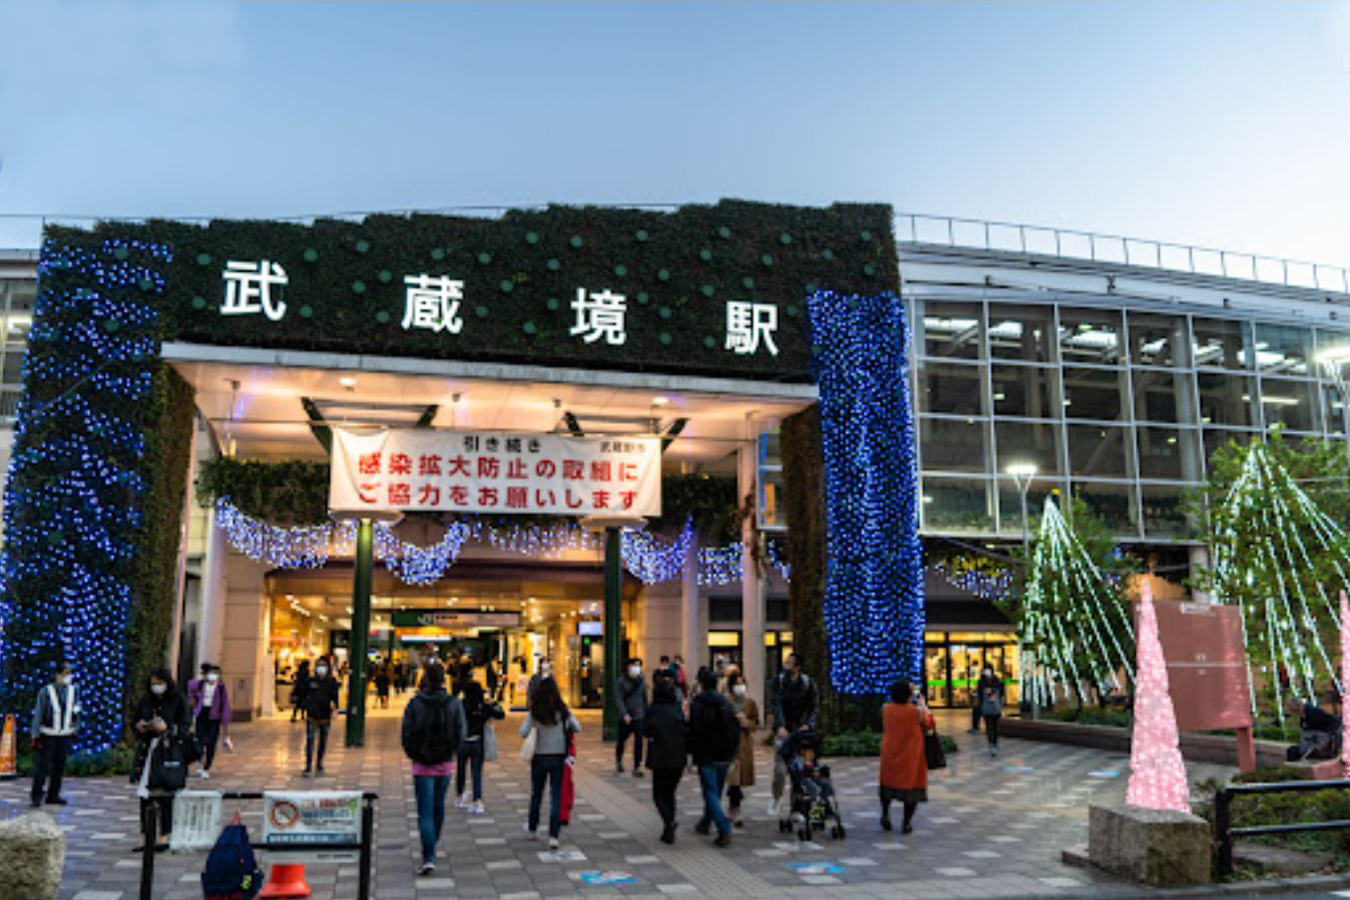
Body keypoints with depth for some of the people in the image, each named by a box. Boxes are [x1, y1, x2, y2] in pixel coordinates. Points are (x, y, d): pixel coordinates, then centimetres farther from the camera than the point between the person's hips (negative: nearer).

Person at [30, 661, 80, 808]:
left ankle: (53, 795, 15)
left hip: (65, 736, 4)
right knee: (42, 766, -5)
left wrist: (75, 731, 12)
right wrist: (35, 736, -9)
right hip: (47, 736, -4)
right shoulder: (46, 692, -12)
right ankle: (37, 796, 6)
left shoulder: (74, 691, 1)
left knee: (59, 767, 6)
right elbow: (37, 715, -8)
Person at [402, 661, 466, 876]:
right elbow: (461, 733, -4)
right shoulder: (453, 703, -5)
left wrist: (413, 755, 7)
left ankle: (429, 857, -12)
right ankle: (432, 845, 38)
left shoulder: (415, 703, -10)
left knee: (425, 812, -2)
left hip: (422, 764, -2)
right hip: (445, 763, 3)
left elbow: (406, 734, -9)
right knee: (439, 806, 21)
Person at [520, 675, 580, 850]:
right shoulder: (563, 711, -7)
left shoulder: (534, 713, -10)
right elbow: (577, 729, 0)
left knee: (536, 795, 19)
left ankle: (532, 829, 36)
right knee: (556, 798, 4)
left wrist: (534, 727, 5)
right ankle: (553, 836, -1)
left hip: (539, 758, 0)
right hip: (558, 758, 0)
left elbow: (523, 733, -14)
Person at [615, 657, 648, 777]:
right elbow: (618, 699, -10)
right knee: (621, 740, 14)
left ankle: (637, 767, -1)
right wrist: (624, 714, -19)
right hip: (625, 717, -1)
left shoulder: (641, 680, 2)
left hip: (639, 716, 1)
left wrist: (646, 713, 6)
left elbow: (645, 698, 9)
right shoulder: (622, 681, -7)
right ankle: (618, 761, 39)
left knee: (638, 742, -7)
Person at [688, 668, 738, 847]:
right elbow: (735, 728, 9)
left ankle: (724, 830, -13)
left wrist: (691, 752, -2)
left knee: (711, 793, -1)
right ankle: (705, 823, 35)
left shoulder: (696, 704, -10)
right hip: (725, 756, 6)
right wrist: (732, 751, 15)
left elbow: (694, 731, -15)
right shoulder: (725, 703, 7)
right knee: (715, 792, 18)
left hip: (707, 757, -6)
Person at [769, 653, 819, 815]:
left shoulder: (808, 683, -5)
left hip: (801, 730, 0)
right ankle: (777, 797, 23)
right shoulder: (779, 681, -5)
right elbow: (777, 705, -14)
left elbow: (814, 706, -1)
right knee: (780, 769, -5)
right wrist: (780, 726, -27)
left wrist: (808, 725, -17)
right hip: (784, 731, 0)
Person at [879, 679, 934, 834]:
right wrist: (923, 705, 13)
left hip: (890, 755, 3)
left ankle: (885, 814, 25)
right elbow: (929, 723, 0)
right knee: (911, 785, 9)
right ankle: (906, 824, 13)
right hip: (911, 757, -3)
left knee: (888, 783, 23)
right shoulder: (917, 711, -18)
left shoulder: (886, 709, -8)